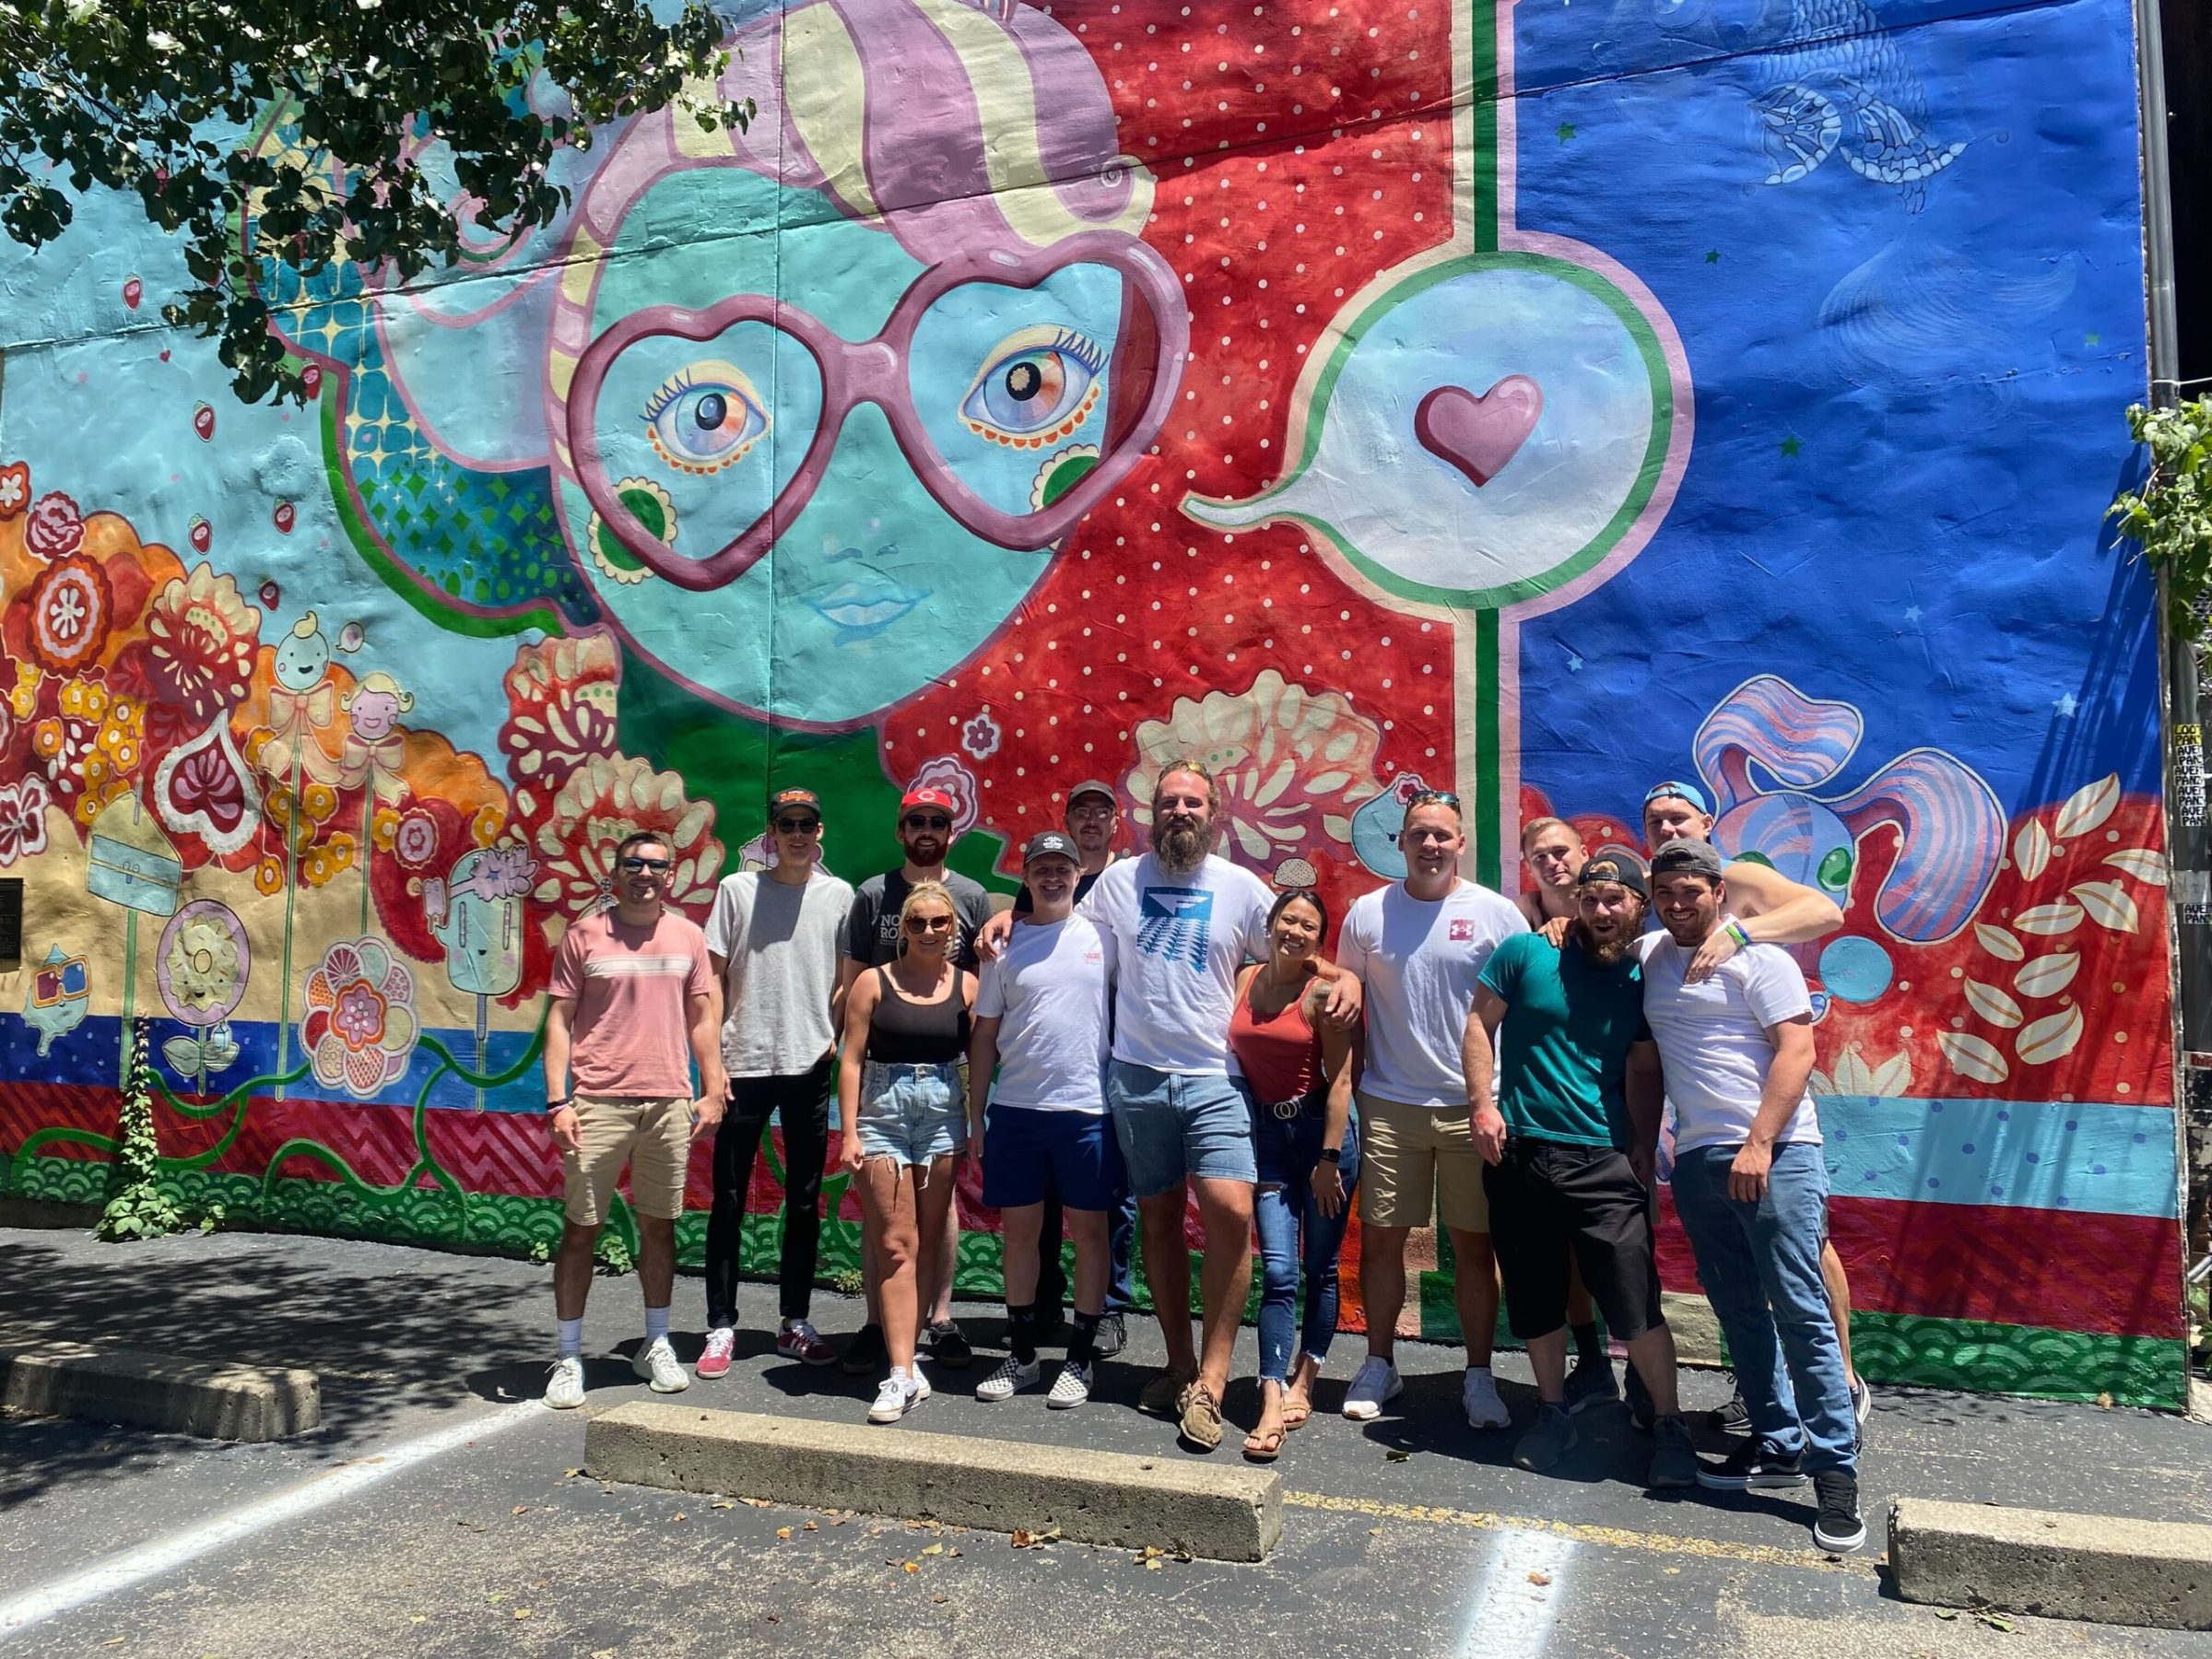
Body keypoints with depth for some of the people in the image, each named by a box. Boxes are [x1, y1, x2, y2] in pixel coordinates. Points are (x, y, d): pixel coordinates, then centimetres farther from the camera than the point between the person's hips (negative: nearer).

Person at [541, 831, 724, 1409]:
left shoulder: (688, 937, 8)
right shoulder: (585, 935, 0)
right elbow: (559, 1019, -1)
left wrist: (711, 1091, 6)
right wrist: (558, 1100, -8)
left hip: (669, 1104, 3)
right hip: (598, 1103, -2)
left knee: (659, 1227, 11)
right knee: (580, 1230, 3)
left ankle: (656, 1346, 24)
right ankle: (569, 1358, 14)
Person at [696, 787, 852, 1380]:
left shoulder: (838, 895, 5)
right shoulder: (737, 889, 1)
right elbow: (713, 975, 1)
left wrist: (833, 1036, -1)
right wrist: (712, 1055, -4)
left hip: (809, 1066, 2)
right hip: (744, 1064, -1)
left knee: (804, 1202, 9)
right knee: (729, 1200, 3)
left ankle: (795, 1324, 20)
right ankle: (721, 1327, 13)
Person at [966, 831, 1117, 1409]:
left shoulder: (1101, 936, 1)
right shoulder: (1006, 945, 5)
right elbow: (985, 1035, 9)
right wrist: (975, 1115, 6)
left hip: (1087, 1108, -2)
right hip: (1015, 1108, 2)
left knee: (1089, 1229, 5)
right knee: (1019, 1228, 9)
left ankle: (1080, 1360, 17)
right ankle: (1021, 1356, 23)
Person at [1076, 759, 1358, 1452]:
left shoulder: (1241, 887, 3)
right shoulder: (1120, 879, 6)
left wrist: (1346, 977, -9)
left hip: (1214, 1077, -2)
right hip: (1137, 1076, 2)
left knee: (1230, 1211, -19)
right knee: (1159, 1219, 10)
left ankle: (1210, 1379, -7)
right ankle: (1180, 1364, 25)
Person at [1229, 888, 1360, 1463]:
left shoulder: (1322, 992, -11)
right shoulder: (1245, 981, 3)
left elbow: (1340, 1079, -12)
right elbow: (1237, 1058, 8)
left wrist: (1329, 1159, -14)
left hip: (1320, 1128, -3)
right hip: (1267, 1133, 3)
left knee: (1319, 1268, 9)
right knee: (1278, 1272, -3)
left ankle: (1302, 1383, 24)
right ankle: (1272, 1404, -4)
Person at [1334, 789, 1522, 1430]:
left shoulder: (1497, 913, -2)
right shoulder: (1367, 913, 3)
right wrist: (1344, 1089, 5)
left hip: (1471, 1106, -1)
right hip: (1388, 1105, 1)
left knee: (1475, 1243, 6)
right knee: (1380, 1238, 7)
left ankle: (1479, 1376, 20)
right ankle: (1378, 1365, 24)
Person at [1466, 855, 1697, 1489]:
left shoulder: (1641, 981, 5)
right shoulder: (1526, 954, 0)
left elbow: (1644, 1072, 11)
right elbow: (1480, 1025, 2)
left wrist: (1646, 1145, 3)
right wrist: (1483, 1104, -7)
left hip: (1606, 1162, 0)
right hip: (1519, 1152, 0)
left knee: (1636, 1305, -5)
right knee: (1536, 1301, 12)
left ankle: (1670, 1425, 13)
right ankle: (1553, 1415, 31)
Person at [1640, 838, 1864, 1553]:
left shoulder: (1756, 956, -3)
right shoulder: (1649, 956, 13)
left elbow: (1796, 1050, -10)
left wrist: (1759, 1144, -18)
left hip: (1774, 1153, -6)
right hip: (1696, 1158, 6)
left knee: (1799, 1311, -7)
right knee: (1740, 1313, 12)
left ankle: (1836, 1466, 0)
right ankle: (1778, 1445, 23)